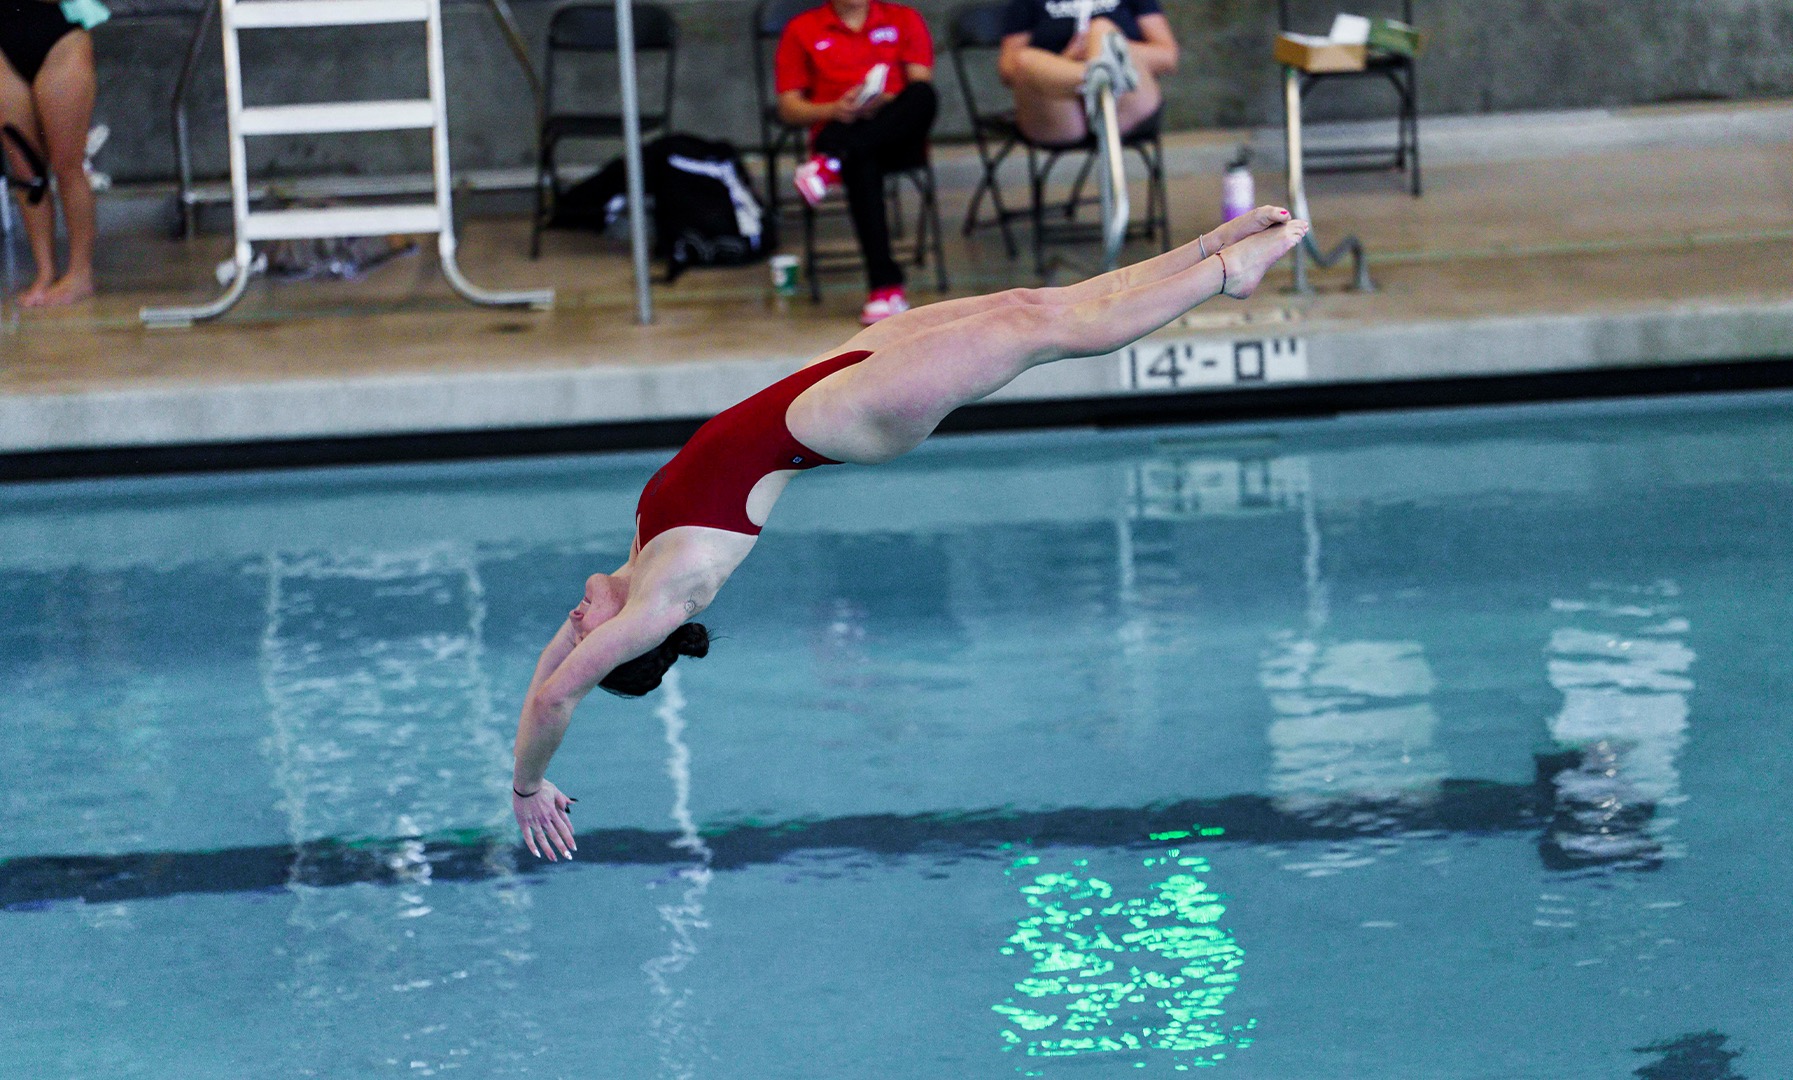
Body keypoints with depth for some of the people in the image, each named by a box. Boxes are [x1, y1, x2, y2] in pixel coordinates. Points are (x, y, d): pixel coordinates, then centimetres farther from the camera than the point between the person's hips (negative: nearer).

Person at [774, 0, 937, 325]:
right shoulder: (802, 30, 13)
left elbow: (921, 88, 4)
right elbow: (788, 108, 8)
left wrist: (885, 103, -18)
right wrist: (834, 110, -12)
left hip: (898, 139, 1)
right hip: (837, 131, -1)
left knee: (923, 96, -34)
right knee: (861, 163, -40)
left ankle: (831, 162, -44)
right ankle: (886, 286, -47)